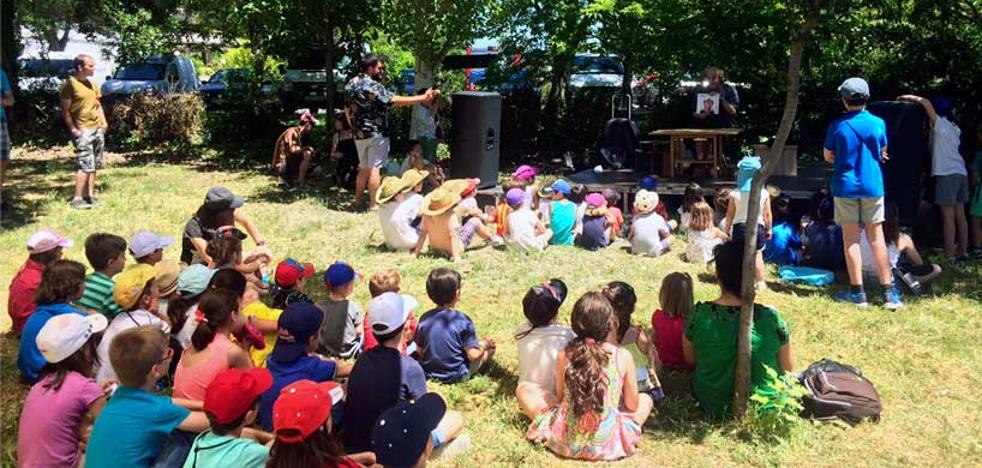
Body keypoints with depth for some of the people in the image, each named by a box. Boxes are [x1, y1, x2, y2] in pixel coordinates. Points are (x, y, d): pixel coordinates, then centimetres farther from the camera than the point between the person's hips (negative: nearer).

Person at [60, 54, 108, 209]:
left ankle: (90, 196, 14)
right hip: (83, 131, -8)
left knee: (94, 165, 8)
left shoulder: (91, 83, 15)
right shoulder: (70, 84, -8)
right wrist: (73, 129, -15)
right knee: (86, 165, -10)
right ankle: (77, 199, -4)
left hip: (98, 129, 8)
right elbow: (65, 110, -10)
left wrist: (103, 122, 10)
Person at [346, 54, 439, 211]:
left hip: (359, 133, 8)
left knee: (364, 168, 17)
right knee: (374, 168, -3)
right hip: (376, 133, -8)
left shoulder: (351, 84, 9)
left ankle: (358, 201, 22)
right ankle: (374, 204, -1)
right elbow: (394, 101, -21)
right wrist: (423, 98, -20)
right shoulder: (373, 85, -16)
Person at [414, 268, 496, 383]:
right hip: (456, 376, -4)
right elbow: (473, 355, -19)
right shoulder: (462, 321, -22)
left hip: (428, 373, 4)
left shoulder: (424, 319, -10)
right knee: (490, 346, 12)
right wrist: (483, 345, 2)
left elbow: (419, 351, -2)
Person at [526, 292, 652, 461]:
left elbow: (560, 398, 5)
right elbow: (632, 406, -2)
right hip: (606, 444, -1)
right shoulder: (623, 357, -15)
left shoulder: (564, 355, -10)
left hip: (566, 441, 1)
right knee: (646, 399, 24)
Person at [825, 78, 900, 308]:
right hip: (872, 186, 2)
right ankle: (889, 293, 9)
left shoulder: (837, 126, -6)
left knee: (851, 238, 4)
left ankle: (857, 292, 6)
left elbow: (828, 156, 4)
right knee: (876, 237, 7)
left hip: (845, 186, -1)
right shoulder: (878, 123, -1)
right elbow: (882, 153, 11)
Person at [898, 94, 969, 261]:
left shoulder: (940, 123, -5)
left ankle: (949, 255, -10)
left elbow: (926, 103, -16)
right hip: (961, 173, 8)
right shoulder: (954, 127, 17)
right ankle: (963, 252, 13)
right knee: (960, 215, 10)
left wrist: (907, 97, -5)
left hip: (947, 174, -8)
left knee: (948, 217, -9)